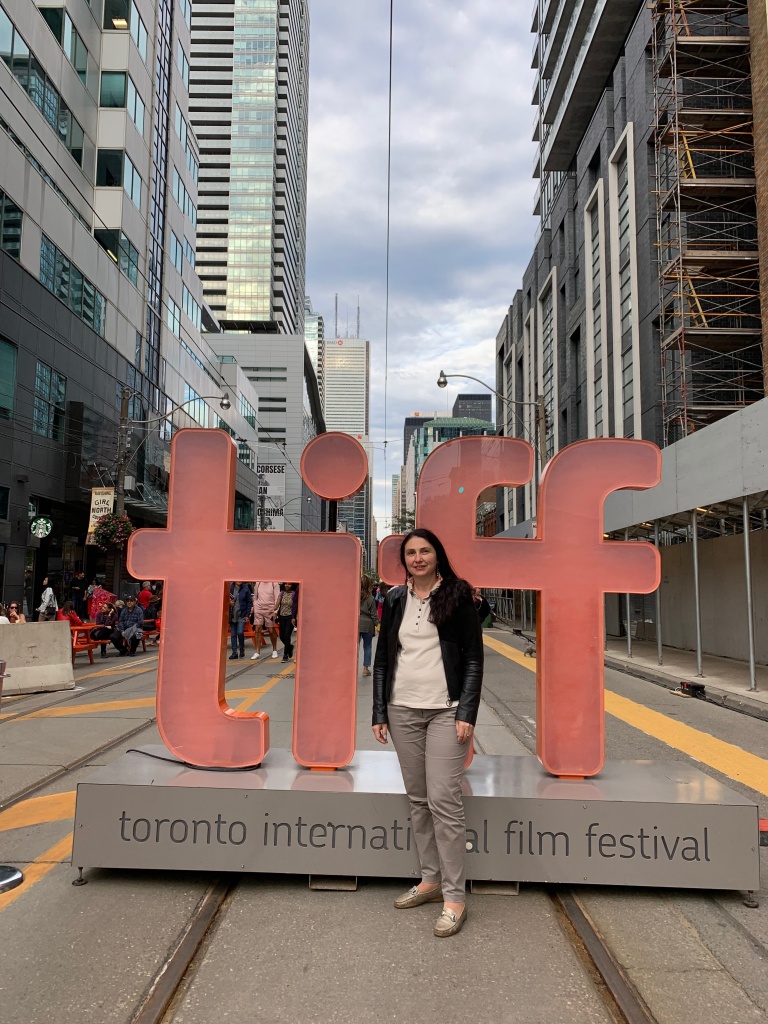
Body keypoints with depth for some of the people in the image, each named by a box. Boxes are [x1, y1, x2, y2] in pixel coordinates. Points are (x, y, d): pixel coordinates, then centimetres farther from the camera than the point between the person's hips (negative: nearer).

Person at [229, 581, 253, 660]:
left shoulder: (246, 588, -2)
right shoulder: (230, 588, 2)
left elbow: (249, 602, -1)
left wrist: (247, 615, -5)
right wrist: (229, 602, -12)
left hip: (242, 615, -3)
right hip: (232, 615, 3)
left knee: (240, 632, -12)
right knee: (233, 634, 6)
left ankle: (242, 649, 12)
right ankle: (234, 652, 13)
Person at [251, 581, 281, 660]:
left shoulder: (274, 583, -3)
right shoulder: (257, 583, 8)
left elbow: (277, 598, -6)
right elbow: (255, 597, 17)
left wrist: (275, 610, -14)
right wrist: (254, 608, 9)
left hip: (270, 610, -3)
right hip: (258, 609, 3)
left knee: (271, 631, 3)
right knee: (257, 630, -4)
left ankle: (274, 650, 22)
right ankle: (257, 652, 1)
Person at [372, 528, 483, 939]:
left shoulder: (457, 597, -3)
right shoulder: (395, 599, 7)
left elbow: (473, 658, -3)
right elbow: (382, 658, 10)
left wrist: (467, 713, -11)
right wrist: (380, 713, 6)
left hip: (445, 711, -4)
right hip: (402, 711, 4)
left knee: (443, 800, -7)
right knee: (417, 799, 11)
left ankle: (454, 897, 4)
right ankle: (431, 880, 25)